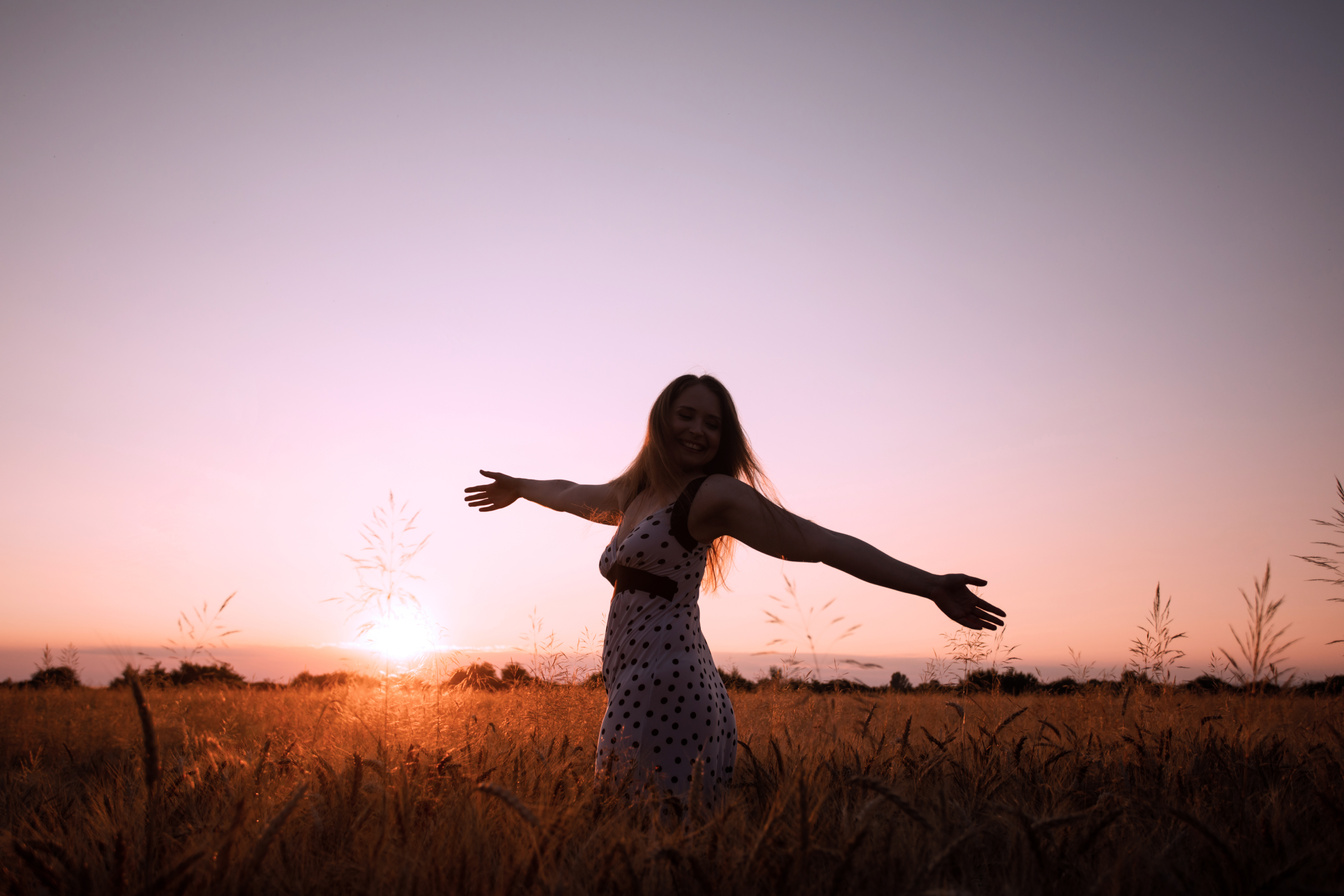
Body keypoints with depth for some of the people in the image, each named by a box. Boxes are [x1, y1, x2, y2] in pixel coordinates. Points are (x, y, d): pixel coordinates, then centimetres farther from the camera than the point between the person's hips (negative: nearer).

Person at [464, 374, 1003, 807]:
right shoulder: (635, 494, 19)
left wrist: (931, 586, -16)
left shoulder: (715, 494, -4)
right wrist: (518, 488, 59)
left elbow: (823, 542, -10)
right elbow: (571, 494, 39)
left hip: (664, 691, -8)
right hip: (639, 691, 8)